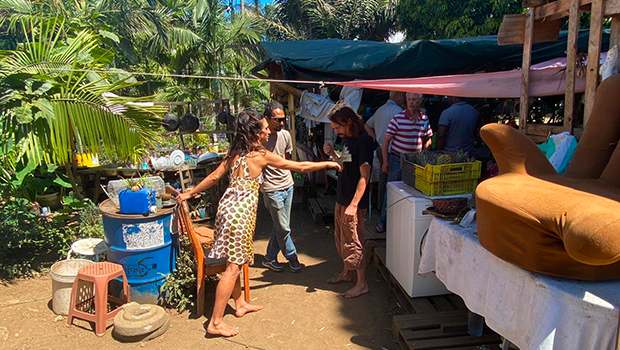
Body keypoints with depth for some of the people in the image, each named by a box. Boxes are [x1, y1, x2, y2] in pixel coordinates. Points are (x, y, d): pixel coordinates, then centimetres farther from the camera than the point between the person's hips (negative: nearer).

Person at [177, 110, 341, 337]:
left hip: (228, 206, 8)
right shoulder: (262, 155, -11)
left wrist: (190, 193, 22)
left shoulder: (235, 153, 8)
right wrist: (327, 164, 4)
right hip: (240, 212, -8)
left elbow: (214, 177, 10)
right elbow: (300, 167, -7)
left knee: (235, 261, 19)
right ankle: (216, 322, 4)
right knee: (233, 267, -2)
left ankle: (240, 305, 35)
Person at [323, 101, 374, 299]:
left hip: (353, 202, -9)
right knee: (341, 238, 20)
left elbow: (364, 176, -22)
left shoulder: (364, 141, -18)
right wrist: (333, 154, 1)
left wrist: (353, 205, -26)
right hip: (342, 199, 10)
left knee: (352, 243, -1)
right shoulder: (348, 139, 11)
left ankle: (362, 284, 12)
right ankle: (346, 273, 37)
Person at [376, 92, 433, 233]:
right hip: (397, 159, -4)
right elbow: (386, 140, -8)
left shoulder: (425, 119, 3)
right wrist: (385, 162, -10)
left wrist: (426, 144, -3)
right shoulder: (398, 118, -10)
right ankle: (383, 221, 16)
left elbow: (428, 138, 18)